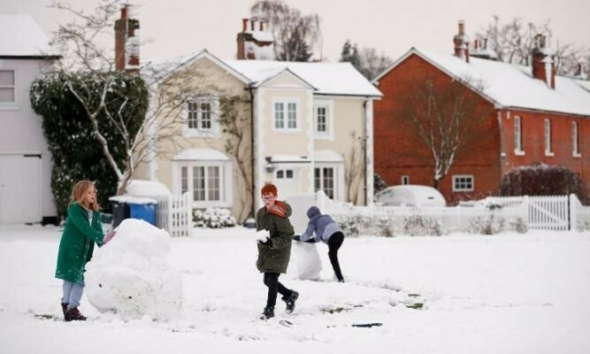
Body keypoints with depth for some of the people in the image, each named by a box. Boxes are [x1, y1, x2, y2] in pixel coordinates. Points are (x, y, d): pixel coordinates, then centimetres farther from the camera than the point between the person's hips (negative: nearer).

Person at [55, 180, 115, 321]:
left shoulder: (95, 213, 6)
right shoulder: (75, 210, -15)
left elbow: (98, 230, -1)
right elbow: (85, 228, -27)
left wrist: (104, 245, -19)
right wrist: (102, 238, -36)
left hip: (85, 251, 7)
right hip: (70, 250, -7)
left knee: (80, 279, 7)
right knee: (70, 278, -1)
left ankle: (72, 308, 16)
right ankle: (67, 306, 7)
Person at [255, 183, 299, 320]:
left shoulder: (280, 216, -21)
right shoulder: (260, 213, 2)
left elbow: (288, 236, -21)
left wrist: (272, 242, -29)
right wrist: (261, 240, 5)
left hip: (279, 251, -8)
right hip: (265, 251, 8)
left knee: (272, 279, -10)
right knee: (267, 280, 13)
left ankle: (270, 309, 1)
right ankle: (290, 295, 34)